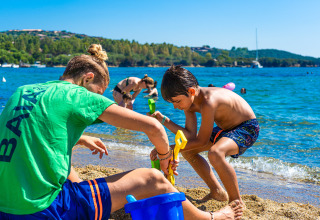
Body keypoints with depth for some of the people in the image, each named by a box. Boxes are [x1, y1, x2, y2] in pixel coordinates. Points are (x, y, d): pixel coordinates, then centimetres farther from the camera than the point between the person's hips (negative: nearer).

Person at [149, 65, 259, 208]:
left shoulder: (208, 102, -35)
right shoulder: (188, 100, -7)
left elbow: (202, 141, -27)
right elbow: (191, 136, -6)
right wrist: (164, 120, -14)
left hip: (247, 128, -10)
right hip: (226, 128, 10)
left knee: (215, 153, -37)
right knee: (188, 150, 11)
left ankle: (236, 201, -17)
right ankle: (217, 192, 20)